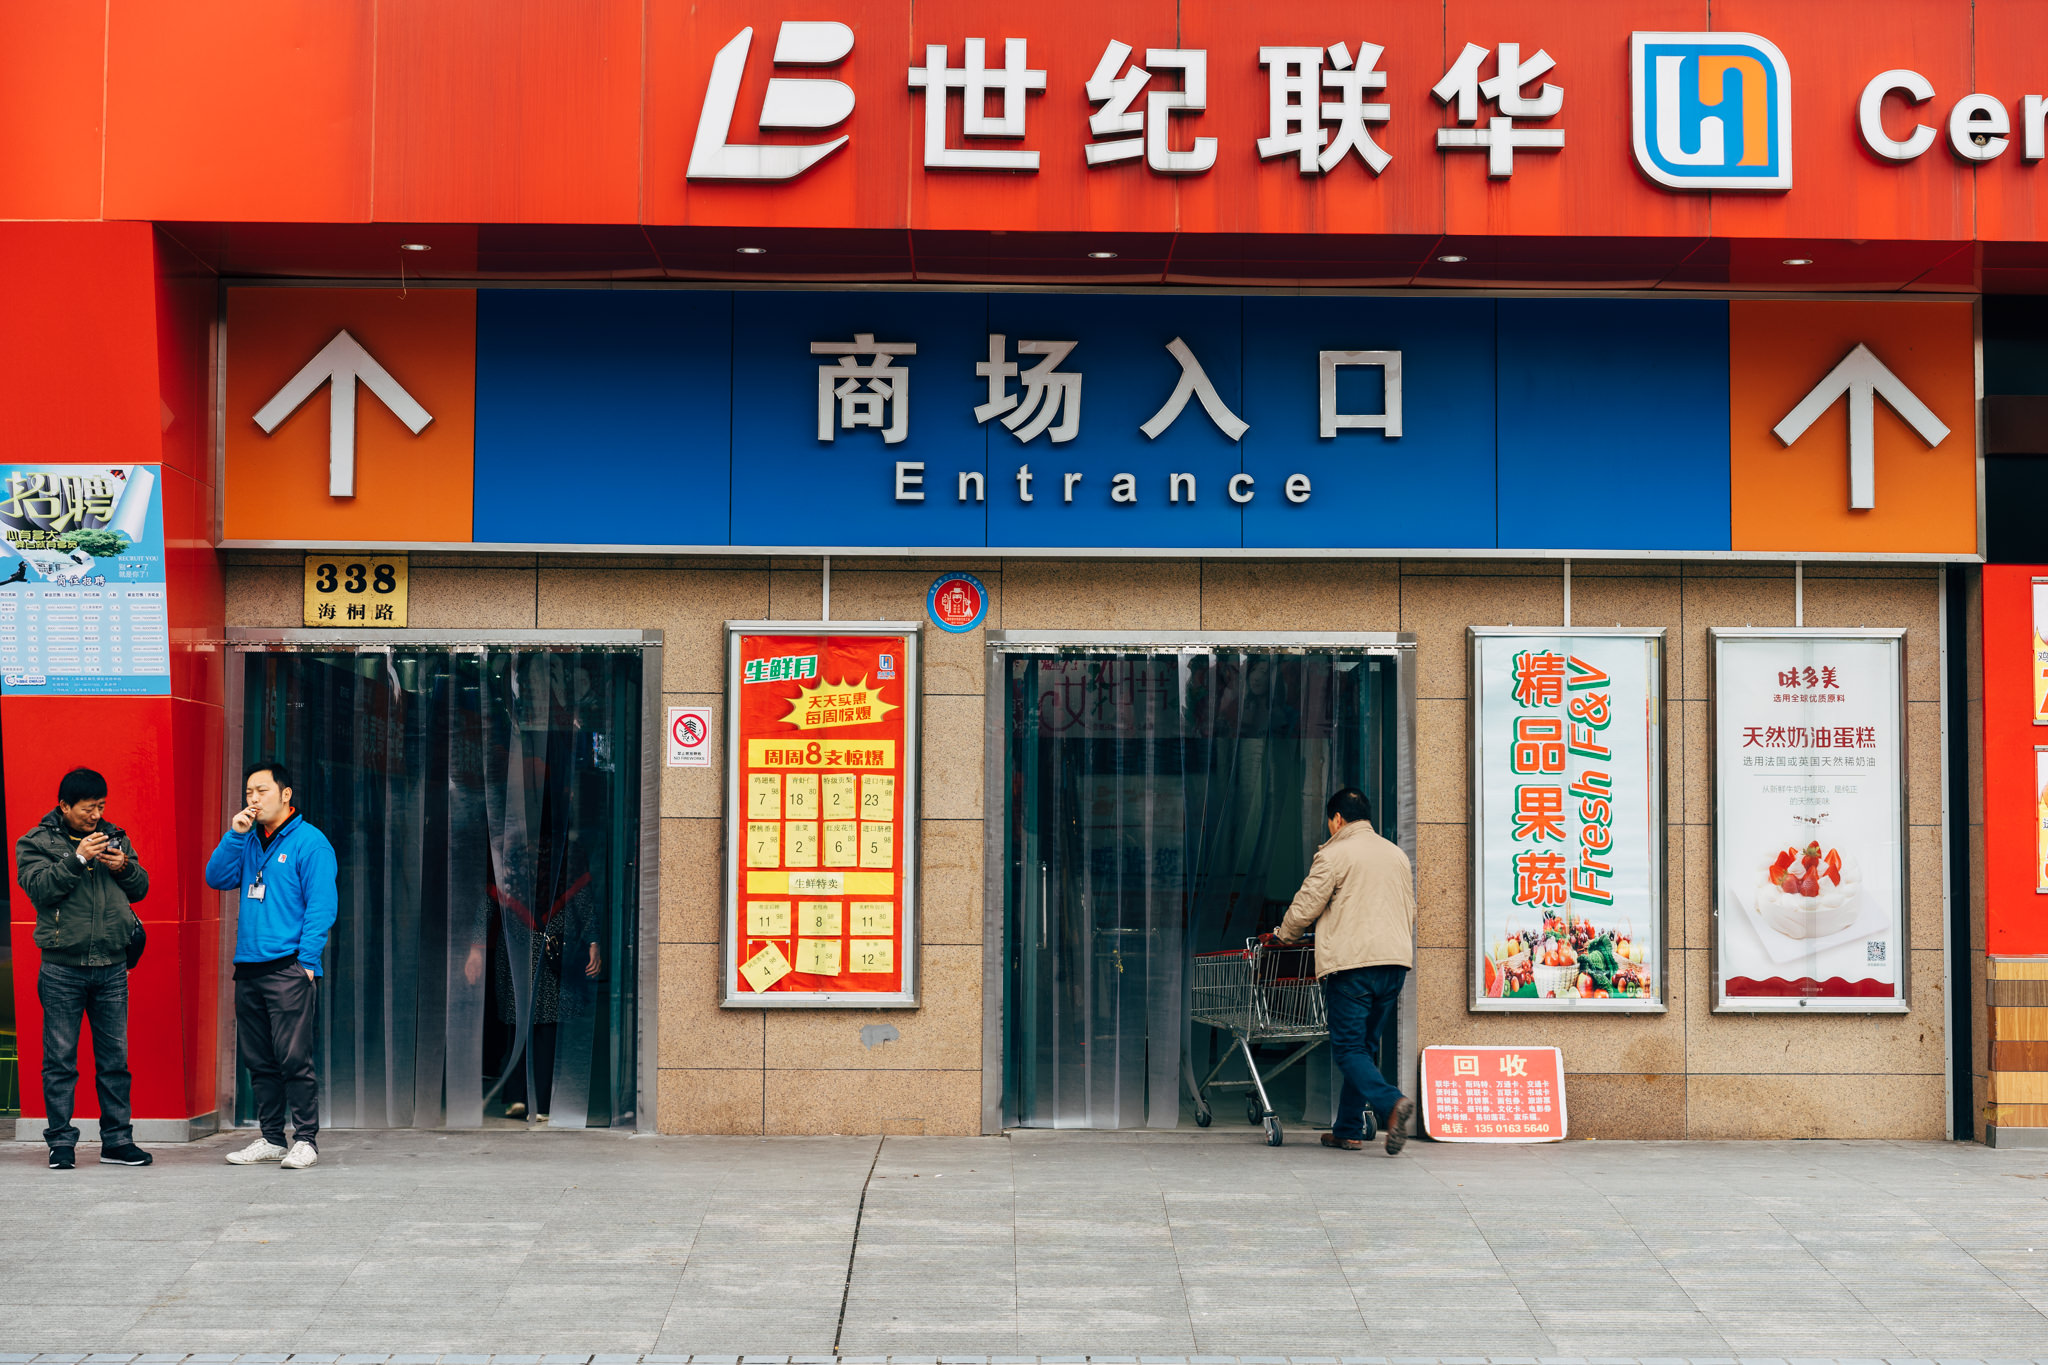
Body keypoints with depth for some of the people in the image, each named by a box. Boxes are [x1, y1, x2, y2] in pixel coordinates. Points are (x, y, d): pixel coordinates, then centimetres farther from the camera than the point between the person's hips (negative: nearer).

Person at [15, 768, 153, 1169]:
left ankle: (117, 1140, 11)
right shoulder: (36, 842, 1)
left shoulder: (114, 836, 12)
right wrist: (78, 859, -20)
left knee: (115, 1057, 5)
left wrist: (124, 867, -6)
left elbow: (141, 888, 14)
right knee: (60, 1060, 0)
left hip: (112, 967, 3)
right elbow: (38, 887, -13)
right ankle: (61, 1143, 7)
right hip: (62, 968, -3)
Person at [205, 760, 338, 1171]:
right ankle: (271, 1139, 17)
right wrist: (235, 835, -3)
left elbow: (322, 906, -9)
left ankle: (306, 1140, -2)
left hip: (288, 968, -7)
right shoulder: (249, 841, 16)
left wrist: (306, 962, -14)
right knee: (258, 1060, 9)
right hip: (248, 968, 7)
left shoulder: (309, 842, -4)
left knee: (293, 1058, -8)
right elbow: (217, 878, 8)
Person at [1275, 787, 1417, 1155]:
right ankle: (1348, 1129, 15)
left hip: (1351, 962, -7)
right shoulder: (1397, 855, 18)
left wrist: (1283, 935, 17)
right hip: (1395, 960, 7)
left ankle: (1391, 1104, -27)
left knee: (1349, 1048, -5)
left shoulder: (1334, 854, -3)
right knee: (1365, 1046, 13)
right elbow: (1409, 913, 22)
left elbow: (1305, 907, -2)